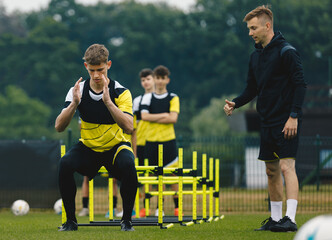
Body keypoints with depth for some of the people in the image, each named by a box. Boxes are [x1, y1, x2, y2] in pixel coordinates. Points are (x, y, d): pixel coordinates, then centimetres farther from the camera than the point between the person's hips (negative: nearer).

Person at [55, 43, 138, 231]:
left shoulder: (121, 92, -14)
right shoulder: (78, 90, -7)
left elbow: (129, 128, -28)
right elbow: (59, 127, -15)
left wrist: (108, 101, -37)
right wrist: (74, 104, -31)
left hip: (117, 146, -2)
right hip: (88, 148, 2)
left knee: (128, 165, -35)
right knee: (65, 164, -29)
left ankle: (127, 220, -14)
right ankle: (71, 220, -12)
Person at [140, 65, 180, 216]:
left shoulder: (173, 98, 4)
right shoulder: (147, 98, 7)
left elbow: (173, 118, -9)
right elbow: (144, 116, -7)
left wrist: (154, 118, -8)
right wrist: (163, 115, -10)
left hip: (168, 140, -1)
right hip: (151, 141, 1)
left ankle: (177, 207, 2)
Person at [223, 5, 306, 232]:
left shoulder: (287, 52, -10)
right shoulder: (256, 55, 13)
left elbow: (300, 84, -14)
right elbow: (252, 89, 20)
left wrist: (293, 116, -19)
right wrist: (235, 103, 2)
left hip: (287, 122, -8)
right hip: (268, 121, 8)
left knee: (286, 166, -15)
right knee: (272, 170, 10)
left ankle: (290, 219, -20)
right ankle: (276, 219, 17)